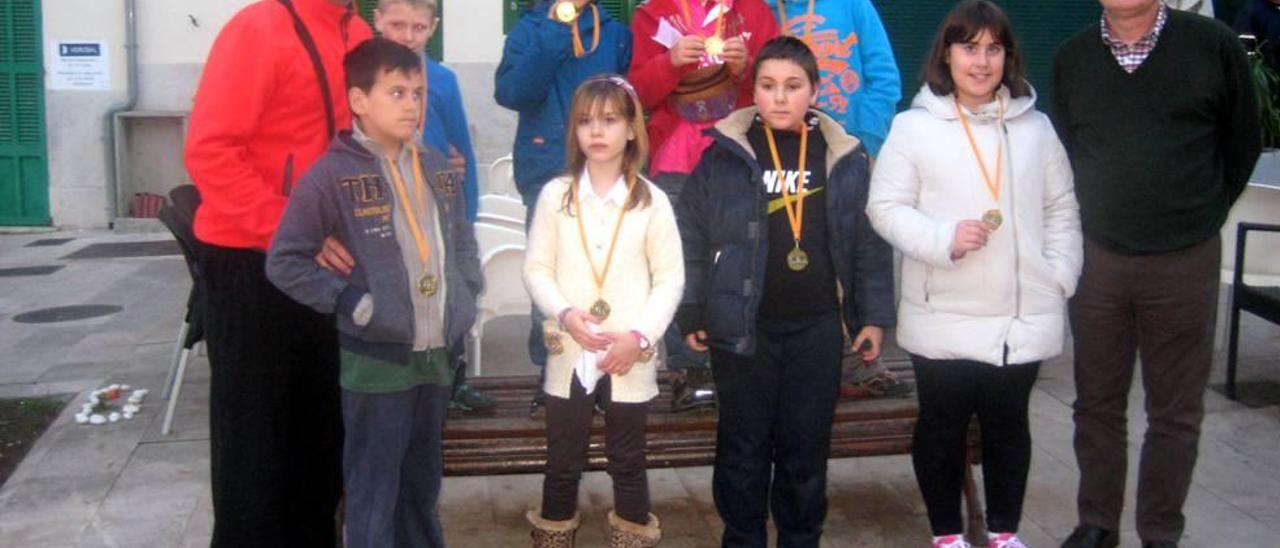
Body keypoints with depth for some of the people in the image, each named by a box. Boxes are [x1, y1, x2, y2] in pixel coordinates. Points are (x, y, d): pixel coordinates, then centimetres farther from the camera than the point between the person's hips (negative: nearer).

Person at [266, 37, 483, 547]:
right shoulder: (332, 174, -13)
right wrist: (351, 303, -17)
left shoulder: (438, 168, 8)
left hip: (438, 355, 6)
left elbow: (462, 238, 20)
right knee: (373, 494, 4)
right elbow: (284, 261, -14)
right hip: (376, 361, -6)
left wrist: (466, 296, 7)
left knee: (423, 484, 21)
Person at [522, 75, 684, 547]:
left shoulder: (651, 201, -2)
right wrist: (565, 314, -15)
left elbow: (670, 279, -2)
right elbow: (536, 268, 1)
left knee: (628, 462, 13)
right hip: (569, 353, 1)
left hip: (629, 357, -1)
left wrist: (640, 335, -13)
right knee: (562, 461, 12)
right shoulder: (555, 195, 1)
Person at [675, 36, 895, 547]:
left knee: (807, 444, 10)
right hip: (743, 323, -1)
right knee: (743, 443, 9)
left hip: (817, 325, 1)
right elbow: (690, 235, -1)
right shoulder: (726, 153, -3)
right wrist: (690, 311, -3)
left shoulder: (844, 157, 2)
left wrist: (873, 314, 3)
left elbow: (869, 242, 6)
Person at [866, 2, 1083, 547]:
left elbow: (1062, 211, 10)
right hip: (943, 320, -2)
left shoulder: (1036, 127, 5)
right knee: (942, 427, 11)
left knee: (1008, 424, 16)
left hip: (1024, 318, 3)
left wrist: (1060, 279, 1)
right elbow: (885, 207, -6)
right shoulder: (914, 127, -5)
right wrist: (943, 238, -19)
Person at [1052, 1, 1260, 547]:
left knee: (1175, 412, 8)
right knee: (1096, 404, 12)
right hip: (1097, 260, 2)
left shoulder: (1215, 44, -5)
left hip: (1185, 264, -2)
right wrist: (1100, 219, 8)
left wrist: (1200, 218, 6)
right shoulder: (1071, 58, 2)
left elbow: (1242, 144, 5)